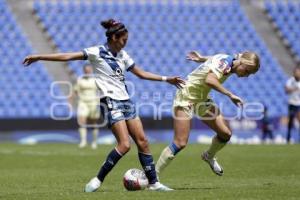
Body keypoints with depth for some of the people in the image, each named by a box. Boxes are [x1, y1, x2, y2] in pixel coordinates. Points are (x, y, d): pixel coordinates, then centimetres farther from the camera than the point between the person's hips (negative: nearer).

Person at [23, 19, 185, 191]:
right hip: (111, 102, -7)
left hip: (126, 101, 7)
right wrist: (38, 57, -13)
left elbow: (141, 73, 23)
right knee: (125, 145, -18)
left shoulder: (123, 55, 14)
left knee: (143, 141, 2)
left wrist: (166, 79, 20)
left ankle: (153, 182, 9)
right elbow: (67, 56, -9)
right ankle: (98, 180, -8)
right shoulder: (97, 53, -6)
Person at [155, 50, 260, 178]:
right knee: (180, 143, -16)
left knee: (226, 133, -1)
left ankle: (209, 156, 28)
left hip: (201, 99, 9)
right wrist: (230, 95, -42)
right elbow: (209, 80, -43)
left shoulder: (229, 61, 1)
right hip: (186, 98, -9)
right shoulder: (224, 63, -26)